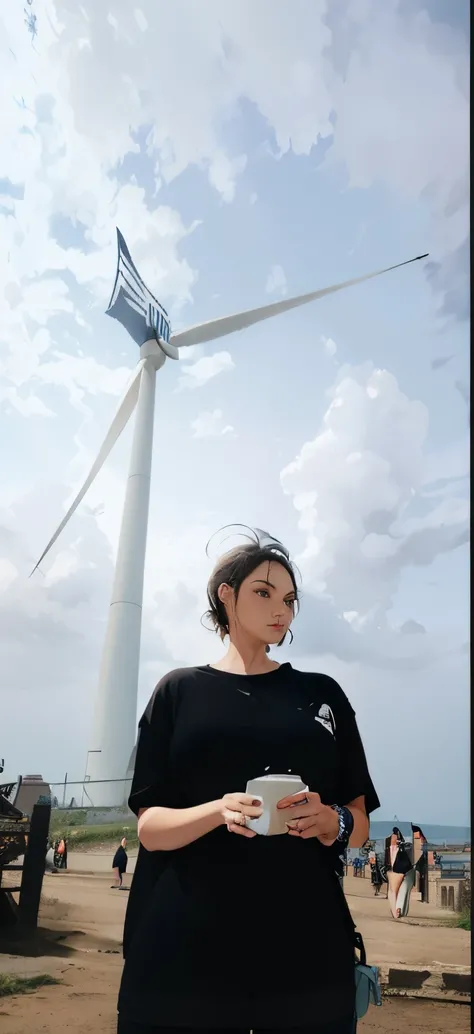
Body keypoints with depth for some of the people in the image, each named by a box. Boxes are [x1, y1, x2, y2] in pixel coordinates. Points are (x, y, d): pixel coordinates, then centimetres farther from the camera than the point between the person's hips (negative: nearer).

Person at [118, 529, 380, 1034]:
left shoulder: (322, 694, 8)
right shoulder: (179, 690, 3)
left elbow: (360, 825, 8)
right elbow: (150, 826, -2)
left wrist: (331, 821, -15)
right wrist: (219, 811, -22)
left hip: (305, 951, 2)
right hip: (185, 950, -1)